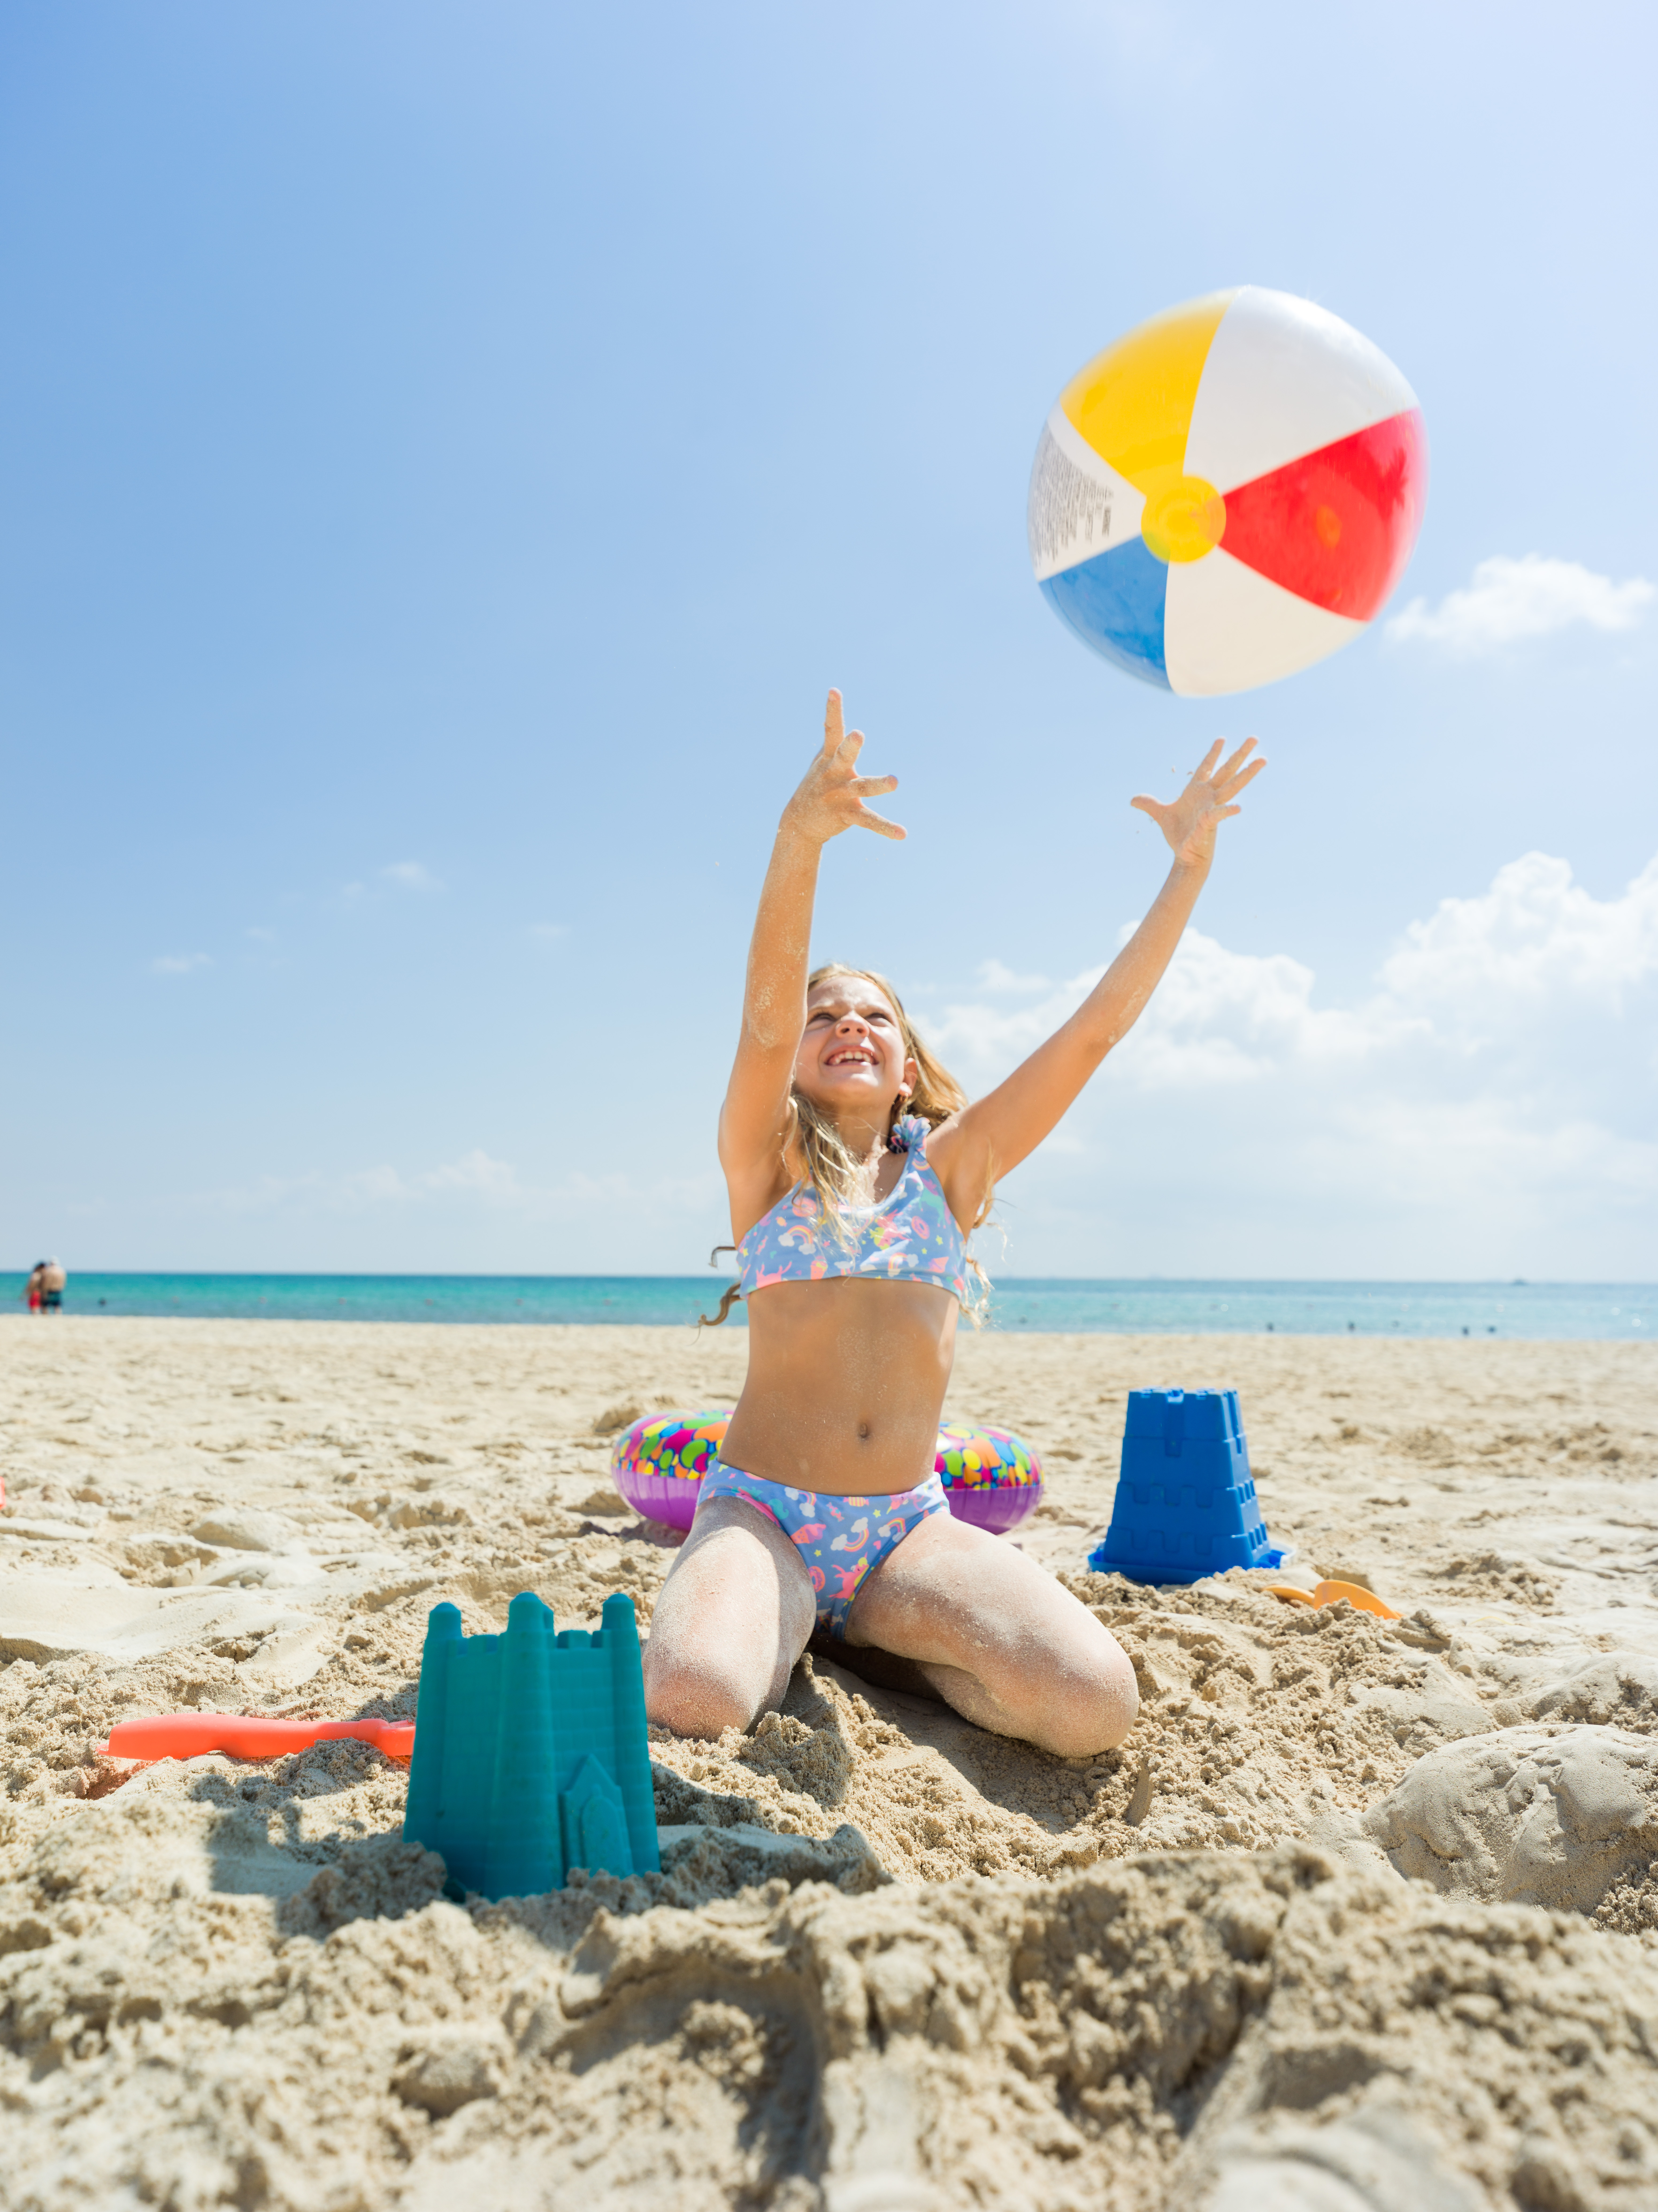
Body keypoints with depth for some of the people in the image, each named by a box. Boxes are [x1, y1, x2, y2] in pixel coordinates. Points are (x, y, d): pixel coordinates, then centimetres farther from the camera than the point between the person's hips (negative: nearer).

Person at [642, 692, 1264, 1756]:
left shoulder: (949, 1164, 11)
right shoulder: (766, 1161, 4)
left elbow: (1097, 1028, 5)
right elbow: (763, 1013, -16)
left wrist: (1191, 864, 0)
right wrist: (801, 838, -33)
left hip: (909, 1525, 3)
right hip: (762, 1512, -3)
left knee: (1096, 1704, -22)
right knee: (694, 1701, -33)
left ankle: (854, 1637, 5)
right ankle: (779, 1633, 4)